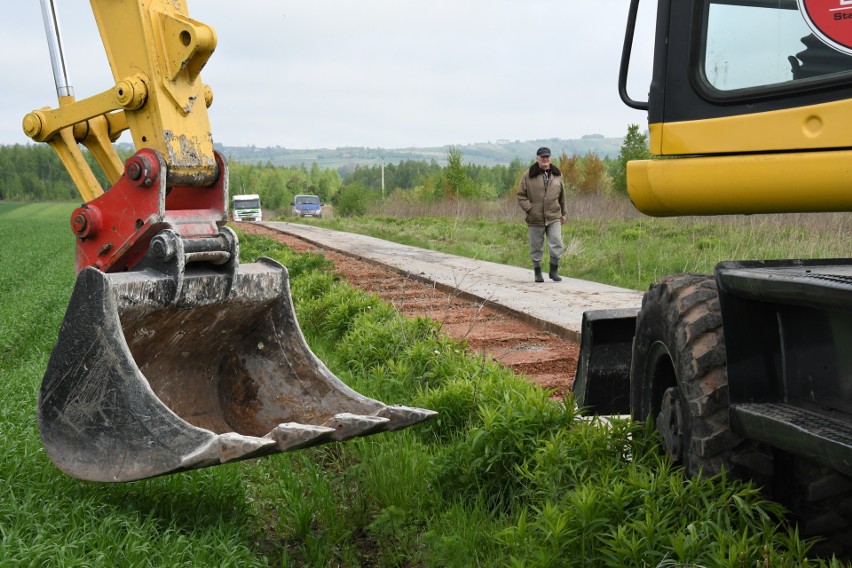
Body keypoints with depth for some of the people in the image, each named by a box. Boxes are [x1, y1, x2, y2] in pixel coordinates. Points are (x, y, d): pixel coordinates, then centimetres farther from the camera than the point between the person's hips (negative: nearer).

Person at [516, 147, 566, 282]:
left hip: (554, 218, 2)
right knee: (536, 247, 6)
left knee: (557, 244, -8)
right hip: (535, 219, -2)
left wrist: (563, 213, 20)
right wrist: (529, 209, -10)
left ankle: (554, 270, 7)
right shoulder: (528, 175, -2)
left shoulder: (557, 175, 9)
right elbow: (521, 195, 0)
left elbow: (562, 196, 18)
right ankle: (537, 272, 20)